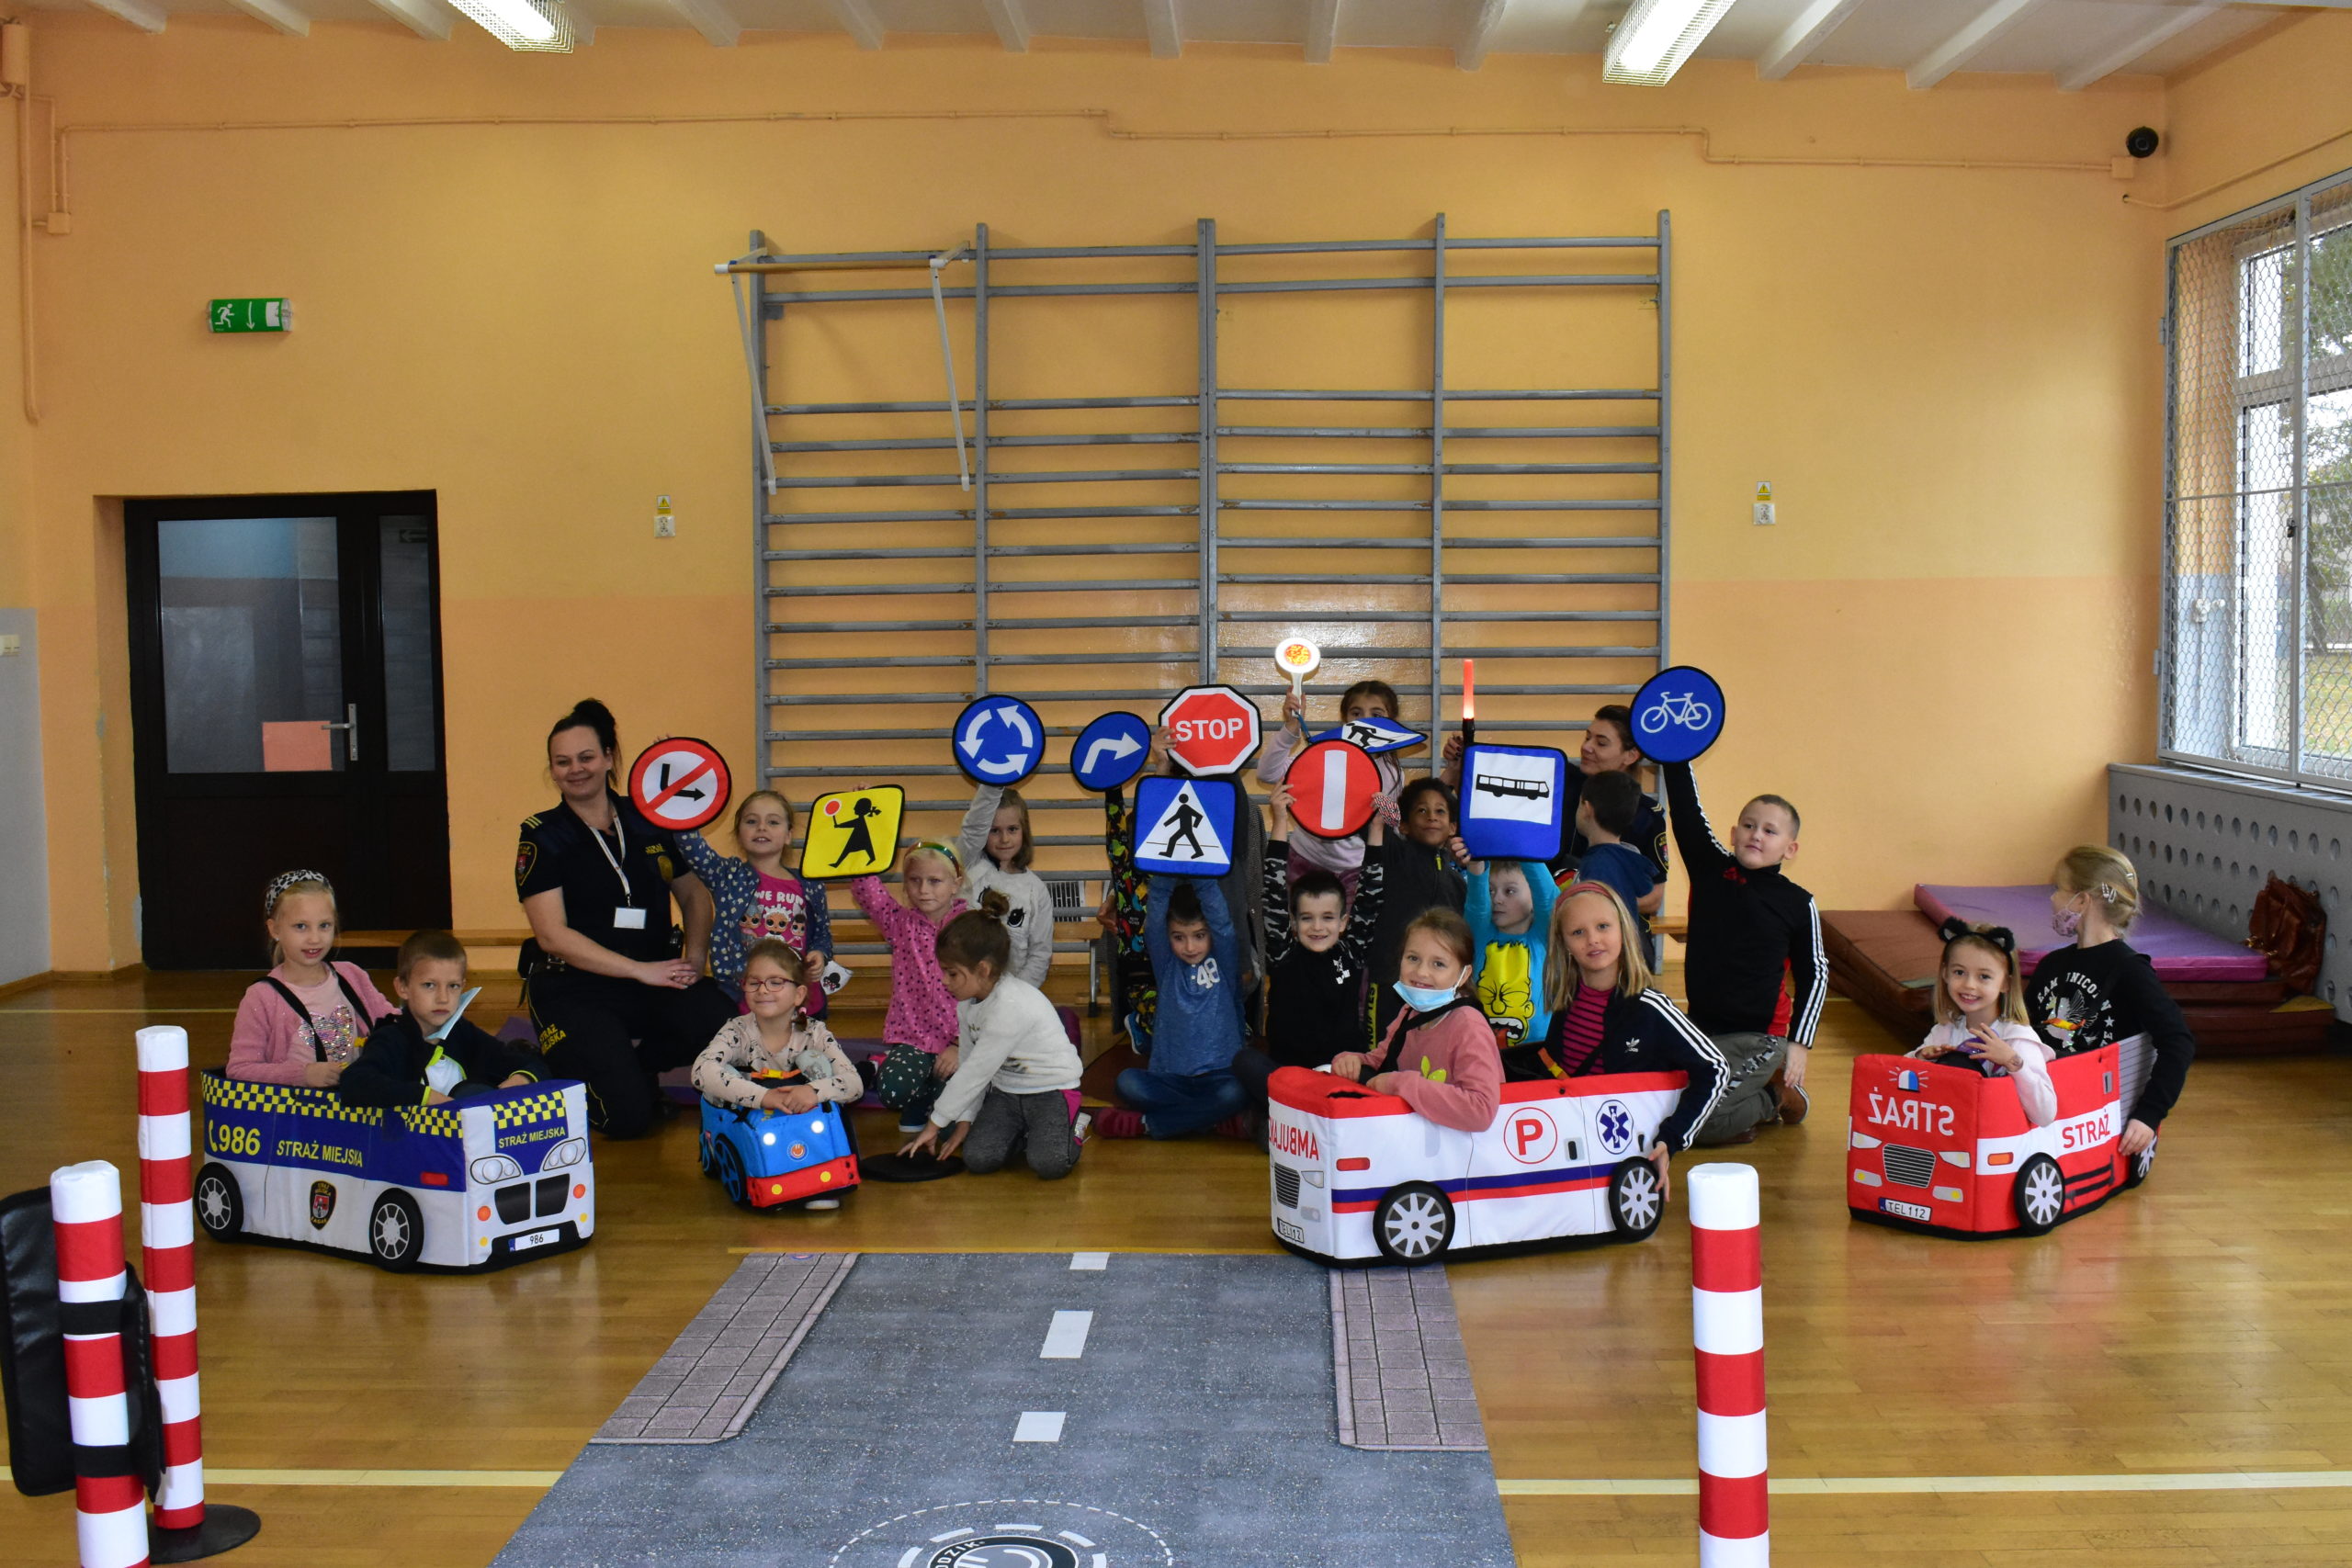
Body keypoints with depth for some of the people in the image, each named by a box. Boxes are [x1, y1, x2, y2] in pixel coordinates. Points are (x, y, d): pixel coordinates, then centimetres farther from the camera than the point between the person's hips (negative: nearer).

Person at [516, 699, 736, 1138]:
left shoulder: (650, 823, 7)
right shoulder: (543, 837, -3)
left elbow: (694, 895, 19)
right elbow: (553, 935, -11)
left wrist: (694, 958, -1)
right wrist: (641, 970, -16)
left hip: (656, 978, 4)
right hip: (574, 990, -3)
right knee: (627, 1115, -21)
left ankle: (631, 1064, 4)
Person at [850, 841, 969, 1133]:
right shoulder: (900, 923, 5)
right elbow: (865, 888, -10)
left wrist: (961, 1046, -12)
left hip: (959, 1041, -2)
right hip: (912, 1037, 2)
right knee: (892, 1090, -28)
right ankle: (925, 1094, 9)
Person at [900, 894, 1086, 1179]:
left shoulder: (1011, 1006, -28)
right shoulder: (967, 1002, 0)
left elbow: (976, 1072, -23)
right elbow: (967, 1066, 6)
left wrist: (934, 1124, -15)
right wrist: (964, 1122, -3)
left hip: (1051, 1088, -7)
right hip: (1005, 1090, 7)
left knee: (1049, 1164, -28)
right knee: (978, 1159, -16)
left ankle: (1070, 1129, 5)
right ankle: (1021, 1131, 14)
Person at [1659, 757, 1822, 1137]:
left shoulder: (1797, 903, -5)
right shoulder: (1710, 868, 1)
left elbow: (1814, 974, 2)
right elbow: (1685, 810, -6)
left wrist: (1800, 1043, -4)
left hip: (1757, 1038, -5)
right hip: (1699, 1027, 5)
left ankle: (1774, 1096, 10)